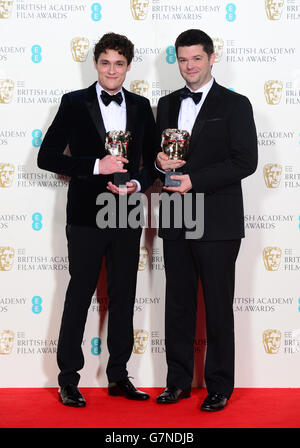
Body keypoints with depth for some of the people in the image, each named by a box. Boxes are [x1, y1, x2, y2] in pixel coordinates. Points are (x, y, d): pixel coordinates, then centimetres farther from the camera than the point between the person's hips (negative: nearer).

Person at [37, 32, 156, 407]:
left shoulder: (141, 107, 9)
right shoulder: (74, 103, -1)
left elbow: (153, 160, 14)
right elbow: (47, 156, -7)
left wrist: (138, 184, -7)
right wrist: (96, 166, -16)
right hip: (87, 215, -4)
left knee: (124, 296, 10)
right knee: (79, 295, 2)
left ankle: (118, 376, 21)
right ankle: (68, 379, 13)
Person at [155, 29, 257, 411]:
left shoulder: (235, 105, -1)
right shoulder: (168, 105, 15)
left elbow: (245, 161, -9)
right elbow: (157, 151, 22)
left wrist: (194, 181, -16)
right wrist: (159, 160, -3)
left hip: (217, 222, -5)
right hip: (175, 222, 5)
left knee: (218, 307, 2)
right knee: (178, 304, 10)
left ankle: (220, 386, 14)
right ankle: (179, 381, 21)